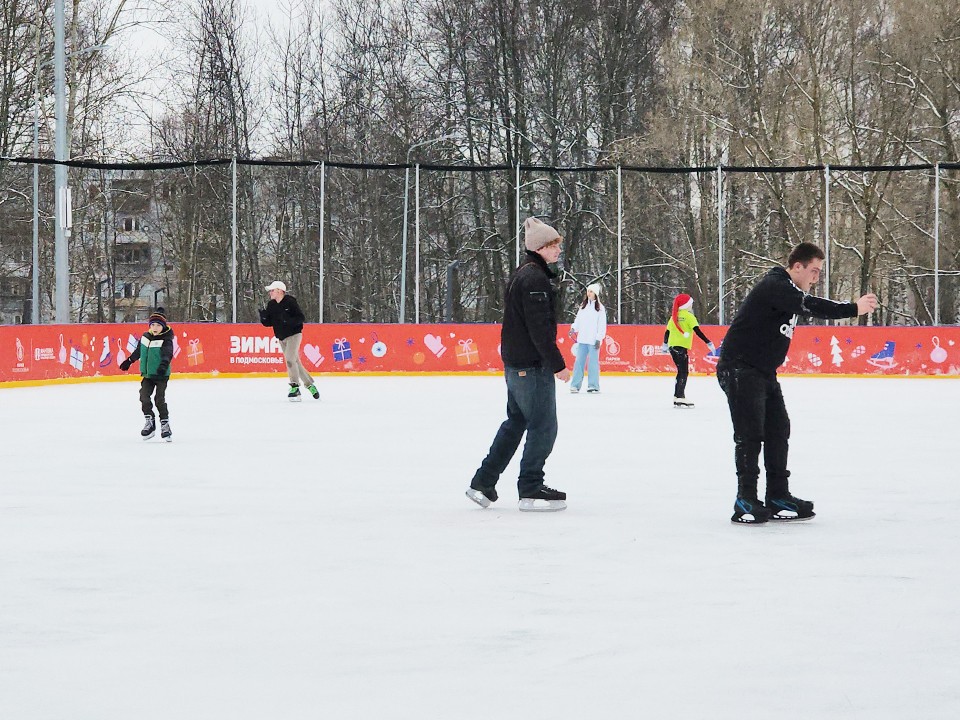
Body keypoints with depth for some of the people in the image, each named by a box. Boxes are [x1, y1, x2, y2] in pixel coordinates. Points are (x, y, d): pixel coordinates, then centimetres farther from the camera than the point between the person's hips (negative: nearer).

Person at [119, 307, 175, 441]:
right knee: (144, 396, -2)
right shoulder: (145, 337, 7)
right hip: (147, 374, 6)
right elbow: (138, 351, 23)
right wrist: (129, 361, 32)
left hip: (161, 375, -6)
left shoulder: (166, 340, -11)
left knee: (160, 399, -8)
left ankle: (165, 424, 2)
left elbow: (168, 353, -26)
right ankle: (150, 422, 9)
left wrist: (164, 364, -45)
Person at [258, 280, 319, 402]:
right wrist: (263, 315, -14)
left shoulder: (290, 302, -14)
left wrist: (288, 321, -31)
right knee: (296, 362, 10)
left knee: (290, 359, -21)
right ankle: (310, 385, 21)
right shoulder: (271, 305, 4)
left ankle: (295, 387, -17)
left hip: (294, 335, -7)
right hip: (282, 338, 7)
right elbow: (268, 323, 6)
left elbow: (301, 318, -16)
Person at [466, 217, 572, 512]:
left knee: (515, 423, 18)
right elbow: (539, 328, -22)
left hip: (515, 363, 10)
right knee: (543, 426, -1)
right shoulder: (536, 278, -17)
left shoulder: (521, 275, 16)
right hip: (533, 365, -10)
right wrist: (557, 364, -18)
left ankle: (482, 484, 20)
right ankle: (531, 490, 5)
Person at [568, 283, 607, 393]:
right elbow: (578, 320, 17)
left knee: (593, 362, -2)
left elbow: (602, 325, -4)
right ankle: (575, 385, 4)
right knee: (579, 361, 3)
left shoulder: (600, 308, -2)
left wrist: (599, 339, -10)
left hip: (593, 340, -4)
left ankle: (593, 385, 4)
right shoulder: (583, 306, 13)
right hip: (582, 339, 4)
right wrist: (574, 328, -1)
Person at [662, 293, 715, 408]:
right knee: (683, 372, -8)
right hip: (681, 347, -7)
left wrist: (665, 344, 33)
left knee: (682, 371, 16)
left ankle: (679, 396, 17)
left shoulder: (674, 317, 14)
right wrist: (709, 343, -12)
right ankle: (679, 398, -17)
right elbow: (698, 331, -14)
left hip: (672, 346, 7)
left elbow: (667, 332, 18)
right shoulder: (689, 316, -7)